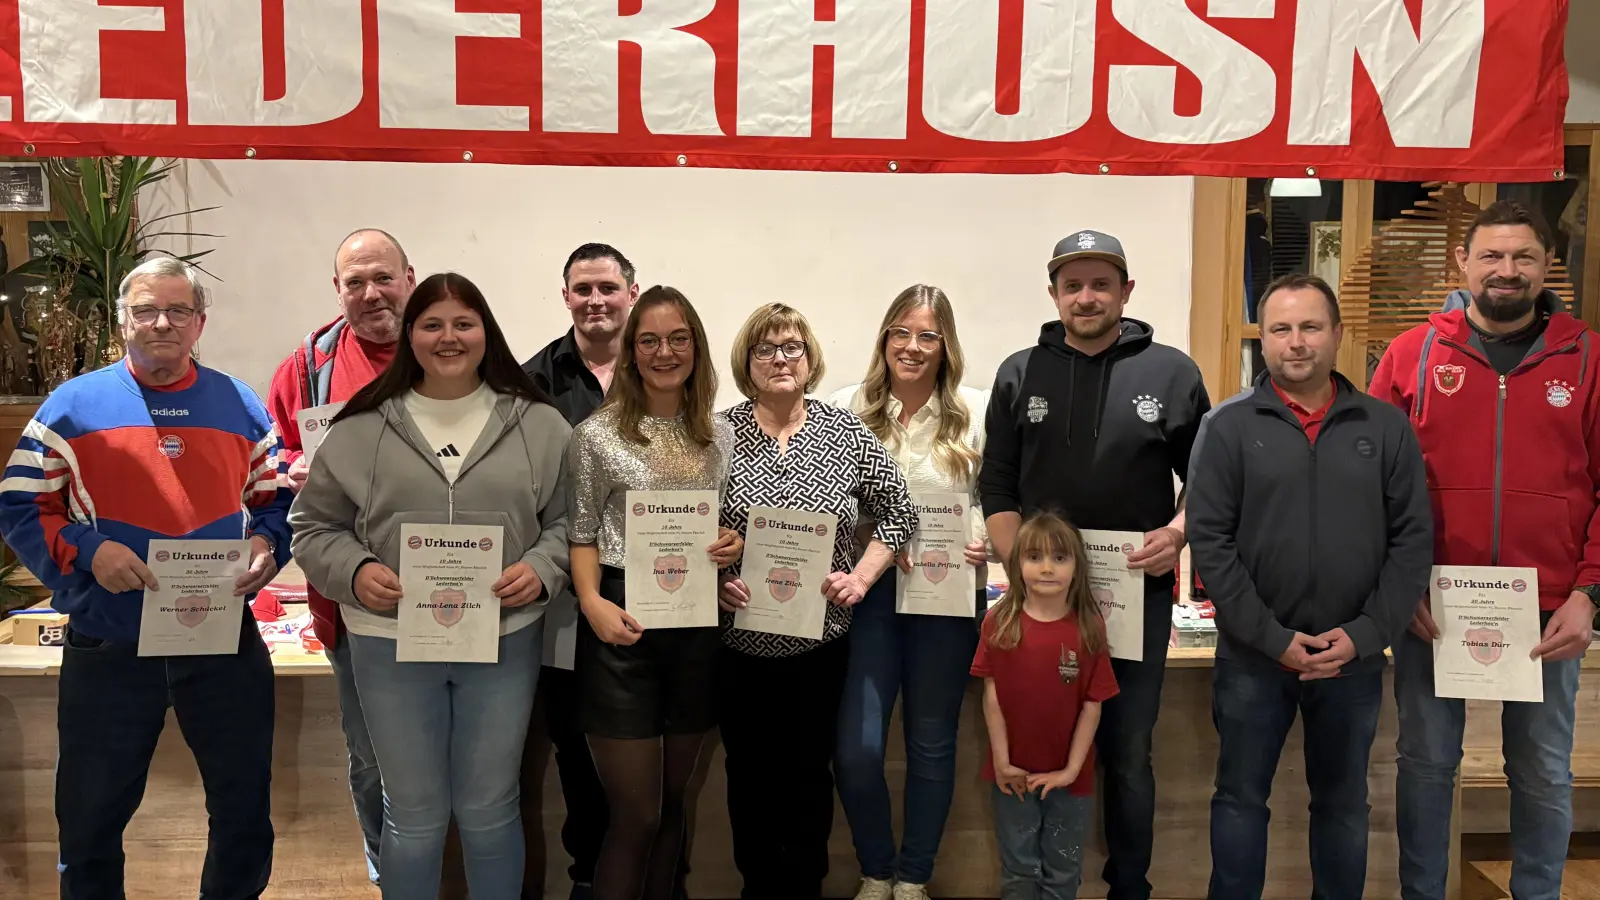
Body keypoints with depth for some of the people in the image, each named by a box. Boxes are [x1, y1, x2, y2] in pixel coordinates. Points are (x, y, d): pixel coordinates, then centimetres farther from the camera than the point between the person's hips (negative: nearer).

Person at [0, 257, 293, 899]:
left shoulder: (240, 406, 7)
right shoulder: (73, 405, -1)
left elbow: (278, 497, 12)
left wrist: (266, 544, -8)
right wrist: (87, 551, -18)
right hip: (107, 647, -1)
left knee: (245, 812, 12)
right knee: (90, 821, 13)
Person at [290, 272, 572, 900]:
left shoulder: (538, 424, 2)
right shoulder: (360, 428, 0)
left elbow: (568, 521, 6)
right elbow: (314, 527, 6)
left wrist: (541, 568, -12)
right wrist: (354, 570, -12)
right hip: (391, 643, 0)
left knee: (490, 809, 14)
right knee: (413, 816, 12)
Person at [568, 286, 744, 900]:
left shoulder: (721, 434, 7)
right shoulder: (598, 434, -5)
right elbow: (581, 532, -2)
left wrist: (735, 545, -5)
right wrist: (592, 602, -18)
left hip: (699, 625, 4)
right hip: (624, 626, -4)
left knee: (674, 802, 16)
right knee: (636, 814, 0)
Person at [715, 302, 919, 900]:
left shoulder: (847, 432, -2)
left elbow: (898, 511, 4)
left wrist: (861, 577, -7)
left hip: (820, 638, 0)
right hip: (740, 641, 0)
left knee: (810, 770, 11)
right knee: (749, 772, 12)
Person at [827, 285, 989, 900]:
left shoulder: (976, 413, -1)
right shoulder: (847, 408, 0)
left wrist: (988, 543, -16)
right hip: (867, 592, 0)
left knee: (932, 744, 12)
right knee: (857, 749, -3)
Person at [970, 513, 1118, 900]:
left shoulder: (1089, 628, -9)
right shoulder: (999, 622, -8)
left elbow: (1093, 706, -7)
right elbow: (992, 697, -5)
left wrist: (1072, 768, -10)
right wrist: (1002, 762, -8)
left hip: (1068, 775, 0)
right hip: (1013, 773, 0)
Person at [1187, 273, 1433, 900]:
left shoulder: (1386, 428, 2)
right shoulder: (1227, 427, -3)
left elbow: (1413, 541, 0)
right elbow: (1209, 542, -8)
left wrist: (1365, 635, -10)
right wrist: (1273, 638, -13)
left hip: (1355, 658, 2)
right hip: (1251, 656, -1)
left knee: (1344, 803, 15)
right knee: (1241, 798, 10)